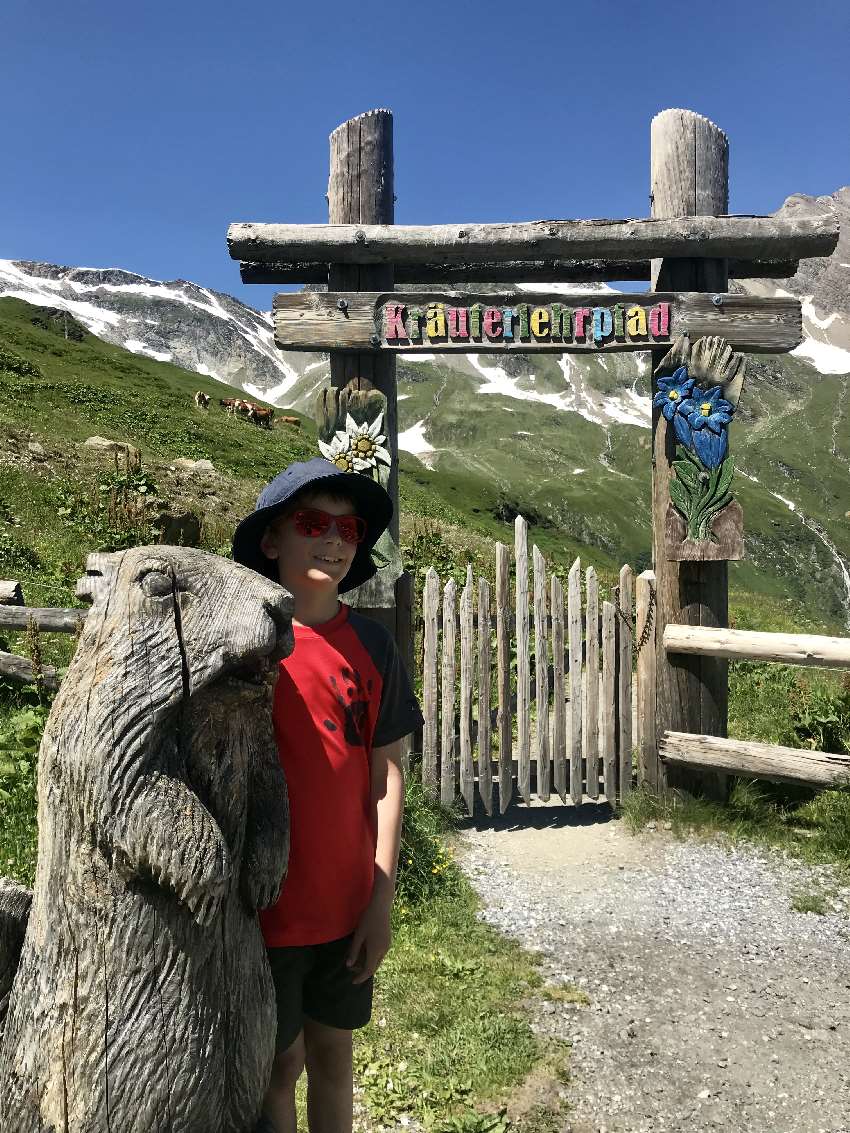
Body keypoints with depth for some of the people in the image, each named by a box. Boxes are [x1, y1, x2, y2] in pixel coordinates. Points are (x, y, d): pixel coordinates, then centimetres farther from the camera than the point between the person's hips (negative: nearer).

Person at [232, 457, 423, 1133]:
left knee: (334, 1050, 20)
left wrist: (382, 899, -1)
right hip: (263, 905, -3)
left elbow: (387, 771, 0)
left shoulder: (371, 645, -3)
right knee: (278, 1064, 14)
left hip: (348, 905, 3)